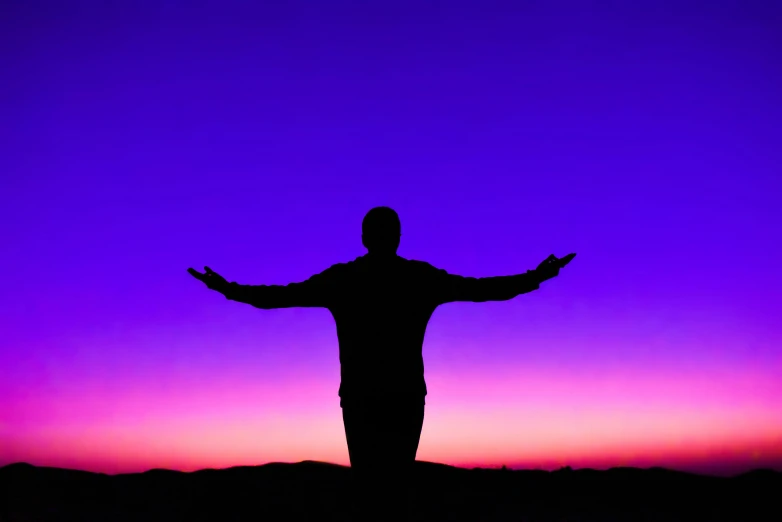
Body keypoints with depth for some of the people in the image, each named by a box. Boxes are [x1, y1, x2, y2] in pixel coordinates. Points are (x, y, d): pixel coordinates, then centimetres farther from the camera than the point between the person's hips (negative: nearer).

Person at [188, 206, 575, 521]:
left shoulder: (341, 279, 0)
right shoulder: (422, 277, 1)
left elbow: (277, 296, 4)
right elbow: (484, 289, 6)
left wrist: (228, 289, 18)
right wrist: (535, 278, 18)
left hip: (359, 398, 0)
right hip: (406, 397, 1)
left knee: (368, 483, 8)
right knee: (397, 483, 11)